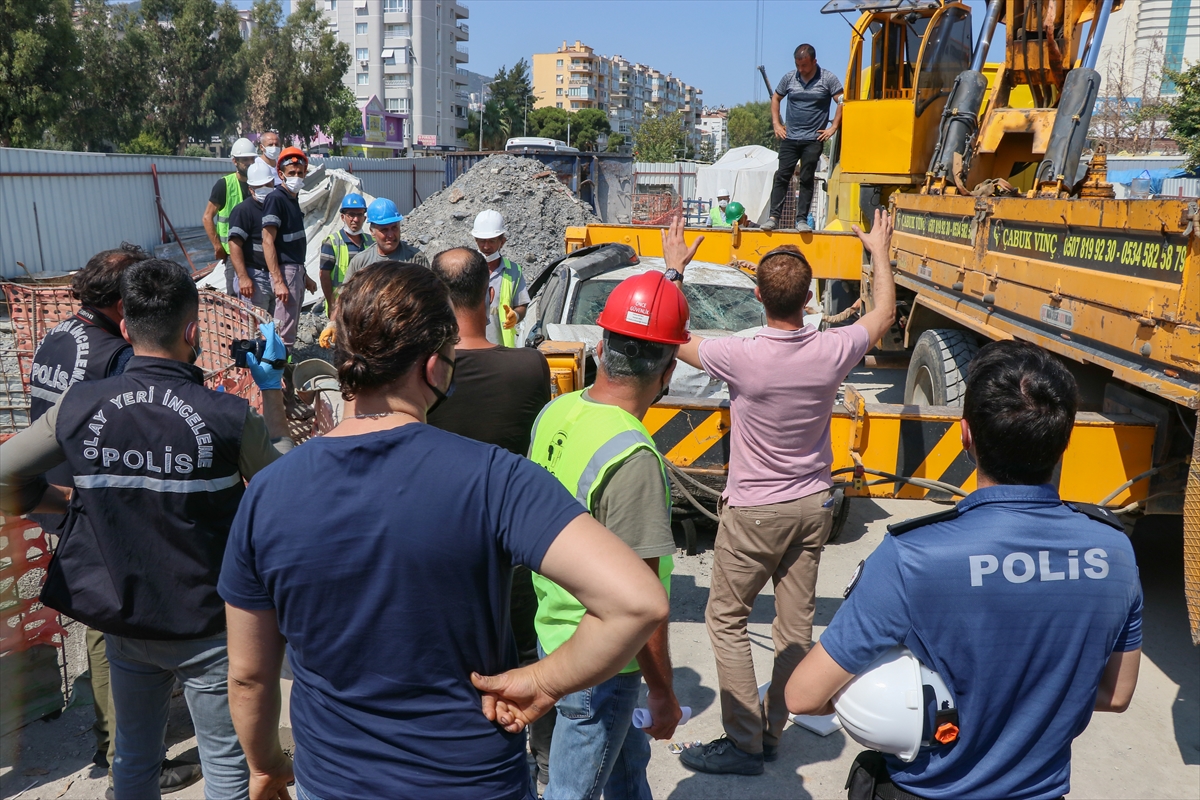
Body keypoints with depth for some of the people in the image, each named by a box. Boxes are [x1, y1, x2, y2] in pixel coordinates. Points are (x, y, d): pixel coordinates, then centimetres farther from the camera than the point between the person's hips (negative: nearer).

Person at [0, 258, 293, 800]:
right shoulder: (229, 418, -20)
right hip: (204, 626, -4)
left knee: (134, 755, 24)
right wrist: (272, 387, 2)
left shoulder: (78, 406, -10)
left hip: (121, 620, 4)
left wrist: (70, 501, 11)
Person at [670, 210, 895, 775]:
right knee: (796, 622, 14)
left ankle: (744, 744, 13)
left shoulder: (740, 357, -24)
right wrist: (880, 253, 24)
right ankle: (771, 732, 29)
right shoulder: (833, 352, -13)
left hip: (754, 511, -5)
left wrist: (673, 268, 5)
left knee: (726, 619, 9)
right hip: (813, 505, 5)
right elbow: (883, 314, 9)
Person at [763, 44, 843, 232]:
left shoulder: (828, 79, -3)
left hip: (813, 140, -2)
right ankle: (774, 216, -1)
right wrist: (776, 124, 10)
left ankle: (802, 219, 3)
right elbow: (775, 98, 18)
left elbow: (842, 103, -3)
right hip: (789, 138, 2)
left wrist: (833, 128, -6)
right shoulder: (789, 78, 5)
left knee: (807, 179, -1)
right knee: (782, 177, -3)